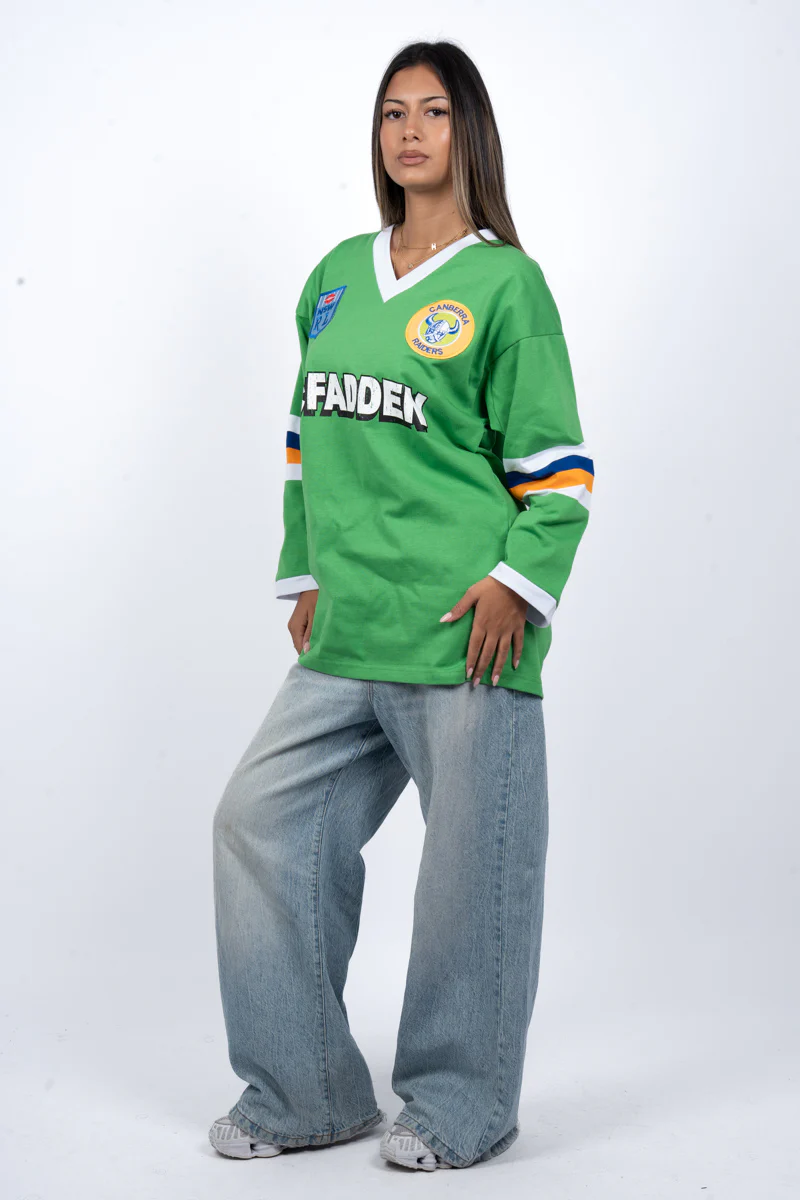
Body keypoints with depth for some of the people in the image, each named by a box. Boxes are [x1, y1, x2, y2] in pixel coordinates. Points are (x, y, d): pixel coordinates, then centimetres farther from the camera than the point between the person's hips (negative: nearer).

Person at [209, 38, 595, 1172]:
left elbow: (558, 463, -3)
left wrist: (520, 581, -13)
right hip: (345, 638, 6)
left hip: (467, 636, -6)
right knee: (263, 821, 3)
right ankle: (303, 1092, 18)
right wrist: (306, 577, 15)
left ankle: (458, 1109, 20)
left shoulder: (504, 282, -1)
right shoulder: (336, 278, 15)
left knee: (472, 863, 1)